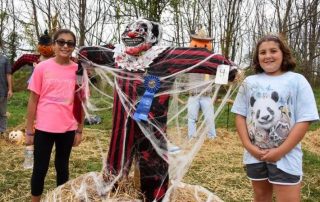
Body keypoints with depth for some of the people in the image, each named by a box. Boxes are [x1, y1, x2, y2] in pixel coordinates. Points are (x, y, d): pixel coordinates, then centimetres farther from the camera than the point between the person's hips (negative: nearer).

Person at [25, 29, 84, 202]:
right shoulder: (42, 67, -6)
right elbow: (33, 100, -1)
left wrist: (79, 130, 6)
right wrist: (29, 131, -1)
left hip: (68, 128, 2)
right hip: (44, 128, -1)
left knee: (62, 167, 15)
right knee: (40, 168, 9)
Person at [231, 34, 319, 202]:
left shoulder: (297, 80, -4)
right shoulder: (249, 82, 5)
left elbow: (304, 120, -9)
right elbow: (240, 115, 5)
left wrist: (280, 152, -15)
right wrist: (249, 146, -8)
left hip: (285, 157, -3)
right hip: (254, 155, 3)